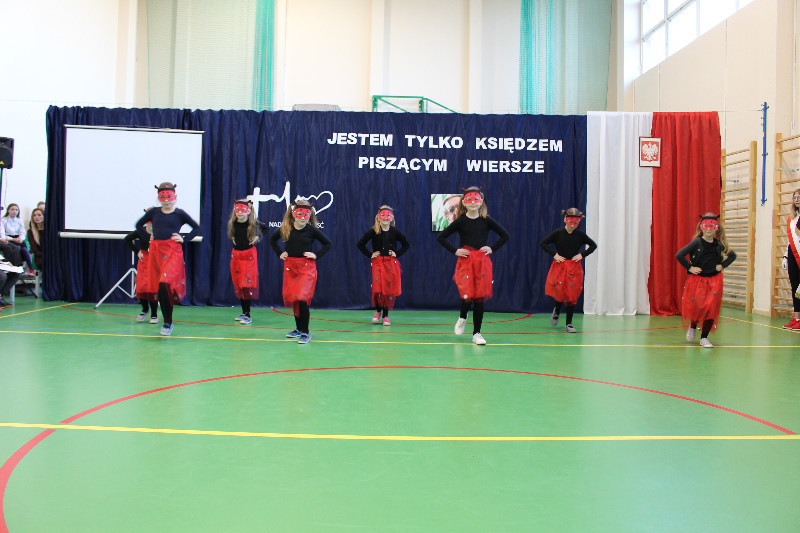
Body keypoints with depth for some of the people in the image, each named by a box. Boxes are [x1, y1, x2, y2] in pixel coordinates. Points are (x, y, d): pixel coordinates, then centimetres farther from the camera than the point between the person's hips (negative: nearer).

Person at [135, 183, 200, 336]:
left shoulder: (179, 214, 2)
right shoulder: (153, 212, 9)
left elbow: (197, 228, 12)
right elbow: (139, 225, 25)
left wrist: (184, 239, 0)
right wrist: (148, 237, 11)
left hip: (173, 251, -4)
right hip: (156, 250, 4)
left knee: (165, 284, -19)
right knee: (159, 287, 6)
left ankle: (168, 323, -9)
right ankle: (167, 322, 20)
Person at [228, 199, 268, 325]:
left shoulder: (253, 224, -11)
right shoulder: (233, 223, -2)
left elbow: (266, 228, 7)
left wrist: (257, 237, -1)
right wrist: (234, 239, 7)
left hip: (249, 254, -4)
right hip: (236, 254, 4)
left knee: (247, 284, -8)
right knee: (238, 285, 7)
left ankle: (248, 315, -5)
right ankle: (244, 312, 16)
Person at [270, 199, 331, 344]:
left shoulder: (312, 230, -6)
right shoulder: (286, 229, 1)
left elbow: (327, 244, 6)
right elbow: (272, 239, 20)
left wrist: (316, 255, -4)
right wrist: (279, 253, 10)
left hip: (307, 267, -4)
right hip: (290, 266, 4)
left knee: (302, 299, -14)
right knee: (292, 298, 11)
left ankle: (305, 332, -6)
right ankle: (298, 328, 29)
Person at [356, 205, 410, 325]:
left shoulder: (395, 232, 3)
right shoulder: (373, 231, -2)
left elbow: (406, 244, 16)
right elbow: (360, 244, 4)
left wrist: (397, 254, 4)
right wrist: (370, 255, -1)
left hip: (391, 264, 2)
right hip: (378, 263, -1)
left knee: (390, 289, -1)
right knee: (377, 288, -13)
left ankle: (385, 316, 12)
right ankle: (378, 311, 12)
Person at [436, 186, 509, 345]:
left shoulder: (486, 220, 3)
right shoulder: (460, 221, 0)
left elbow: (505, 235, 13)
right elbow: (440, 237, 4)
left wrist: (492, 249, 2)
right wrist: (455, 251, -3)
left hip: (482, 262, 2)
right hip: (465, 261, -2)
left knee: (480, 297, 0)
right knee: (468, 295, -15)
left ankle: (476, 334, 11)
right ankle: (462, 318, 20)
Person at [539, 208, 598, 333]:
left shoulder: (580, 235, 1)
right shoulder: (558, 233, -3)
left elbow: (593, 245, 13)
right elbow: (542, 243, 1)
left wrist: (582, 255, -1)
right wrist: (554, 254, -8)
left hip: (574, 268, 1)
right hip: (560, 266, -1)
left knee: (572, 295, -1)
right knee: (560, 291, -9)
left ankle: (569, 324, 8)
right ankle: (557, 311, 26)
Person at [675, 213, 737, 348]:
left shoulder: (719, 244, 3)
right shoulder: (696, 243, -8)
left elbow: (733, 255, 20)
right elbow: (679, 255, -13)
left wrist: (722, 265, 7)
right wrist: (689, 268, -11)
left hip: (714, 280, 3)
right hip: (697, 280, -3)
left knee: (711, 308, -3)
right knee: (696, 306, -2)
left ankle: (704, 337, 7)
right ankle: (692, 327, 31)